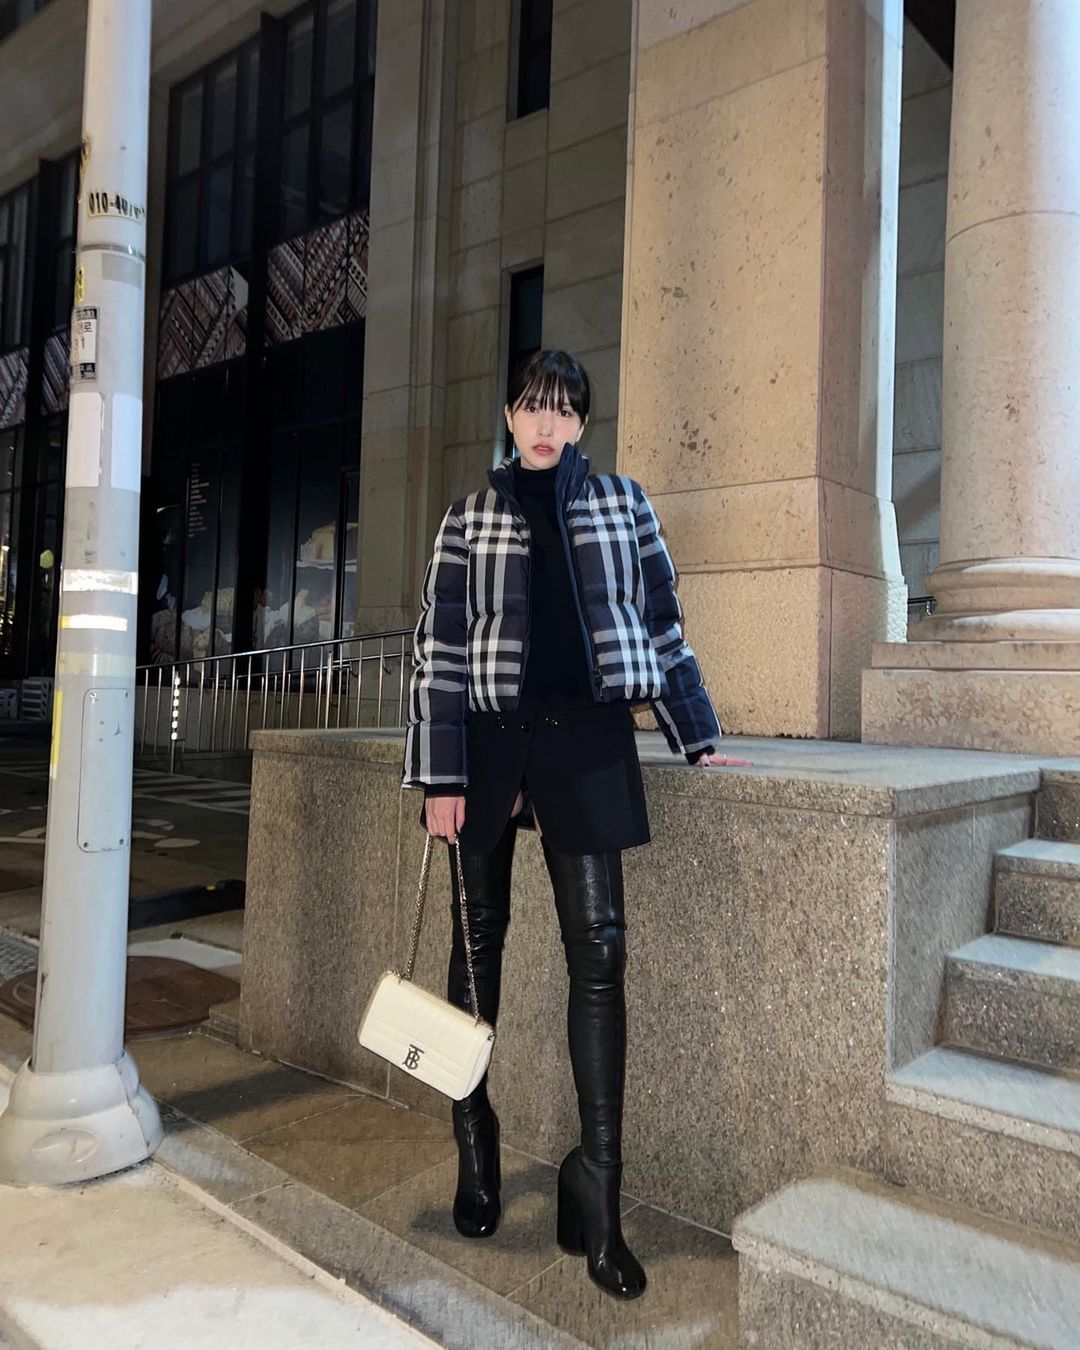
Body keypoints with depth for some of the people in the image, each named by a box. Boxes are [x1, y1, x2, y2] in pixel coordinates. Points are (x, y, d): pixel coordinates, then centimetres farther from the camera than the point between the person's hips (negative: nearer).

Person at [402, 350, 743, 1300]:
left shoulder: (622, 503, 9)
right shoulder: (469, 518, 5)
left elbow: (663, 626, 12)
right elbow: (437, 651, 1)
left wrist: (697, 739, 9)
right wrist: (439, 777, -5)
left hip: (587, 736, 0)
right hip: (490, 738, 0)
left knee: (600, 948, -5)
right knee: (479, 940, 10)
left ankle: (597, 1192, 6)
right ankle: (475, 1148, 31)